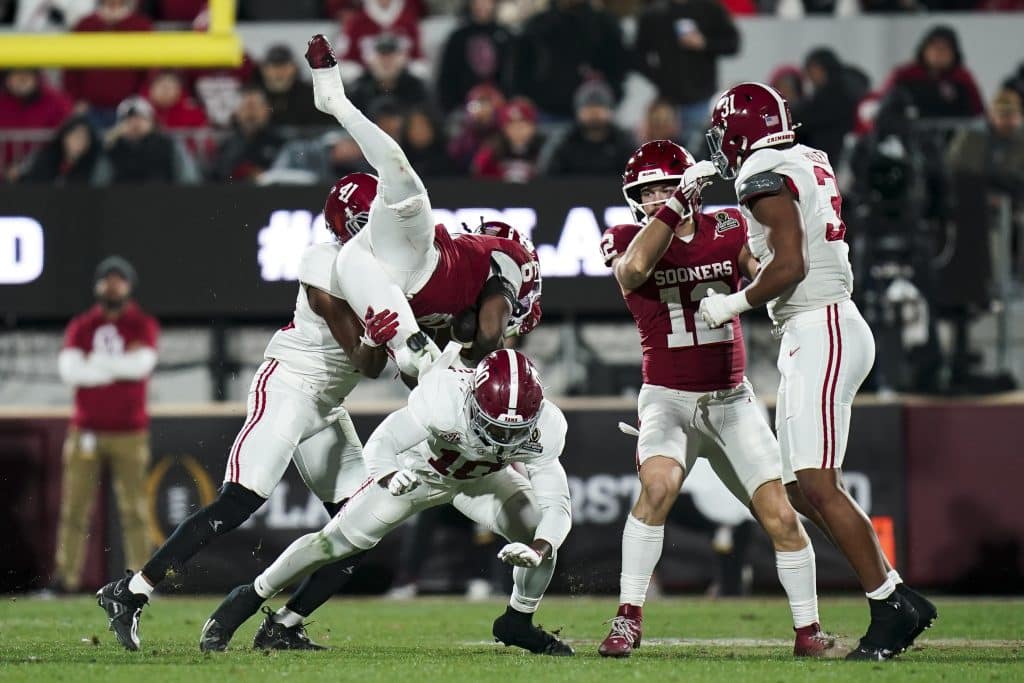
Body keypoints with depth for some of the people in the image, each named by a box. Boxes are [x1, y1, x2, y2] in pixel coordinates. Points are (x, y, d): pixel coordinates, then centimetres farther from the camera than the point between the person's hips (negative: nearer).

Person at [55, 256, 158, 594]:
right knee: (74, 508, -2)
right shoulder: (80, 326, 10)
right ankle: (66, 576, -2)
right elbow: (69, 370, -6)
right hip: (86, 432, 2)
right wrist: (120, 367, -10)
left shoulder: (143, 325, 5)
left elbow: (142, 364, -13)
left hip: (129, 433, -2)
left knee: (134, 509, -4)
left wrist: (96, 361, -8)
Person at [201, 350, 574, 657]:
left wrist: (536, 551, -50)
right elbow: (379, 448, -35)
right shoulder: (444, 398, -44)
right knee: (335, 541, -5)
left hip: (482, 479, 2)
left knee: (541, 538, -17)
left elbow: (558, 507, -30)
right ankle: (249, 597, 17)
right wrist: (391, 479, -58)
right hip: (418, 469, -2)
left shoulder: (543, 428, -35)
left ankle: (518, 623, 10)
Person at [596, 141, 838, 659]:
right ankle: (629, 619, -20)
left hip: (733, 401, 2)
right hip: (668, 399, -2)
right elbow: (632, 271, -26)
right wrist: (676, 205, -29)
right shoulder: (627, 240, -3)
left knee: (779, 515, -4)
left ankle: (808, 630, 12)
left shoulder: (728, 230, 4)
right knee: (658, 485, -30)